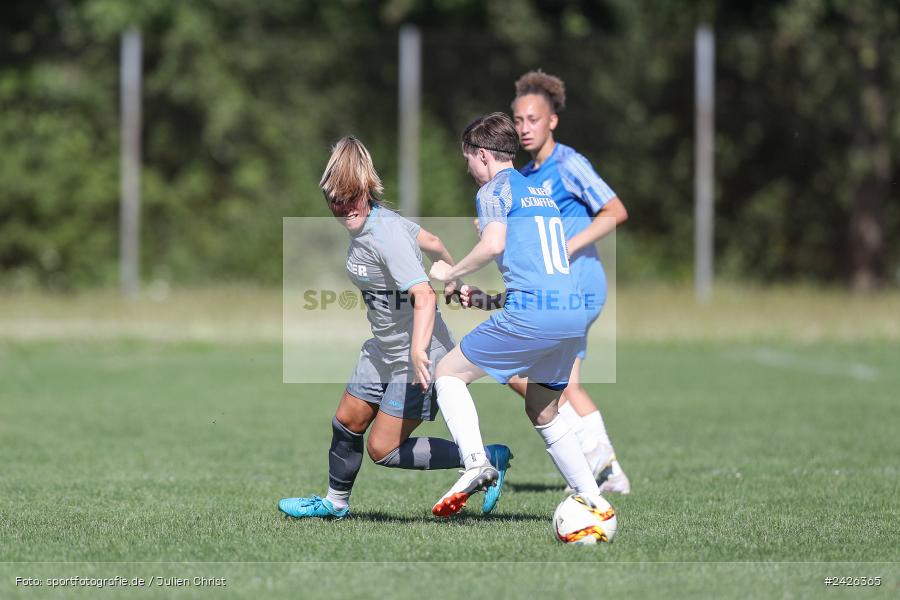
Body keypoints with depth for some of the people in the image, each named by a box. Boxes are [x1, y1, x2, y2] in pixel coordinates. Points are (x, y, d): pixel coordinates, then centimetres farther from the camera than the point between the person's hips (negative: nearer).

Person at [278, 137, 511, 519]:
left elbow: (424, 296, -36)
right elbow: (431, 242, 16)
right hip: (384, 351, 9)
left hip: (421, 357, -9)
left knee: (383, 449, -6)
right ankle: (335, 502, 39)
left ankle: (489, 459, -1)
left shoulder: (386, 236, -26)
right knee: (347, 422, 16)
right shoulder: (363, 224, 1)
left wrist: (418, 351, -48)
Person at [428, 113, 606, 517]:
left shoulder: (495, 189, 2)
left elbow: (494, 244, -16)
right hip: (572, 314, 8)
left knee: (449, 373, 4)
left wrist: (451, 273, 0)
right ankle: (594, 501, 16)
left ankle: (476, 463, -16)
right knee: (542, 412, 22)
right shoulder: (541, 192, 27)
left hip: (531, 315, -8)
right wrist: (489, 300, 30)